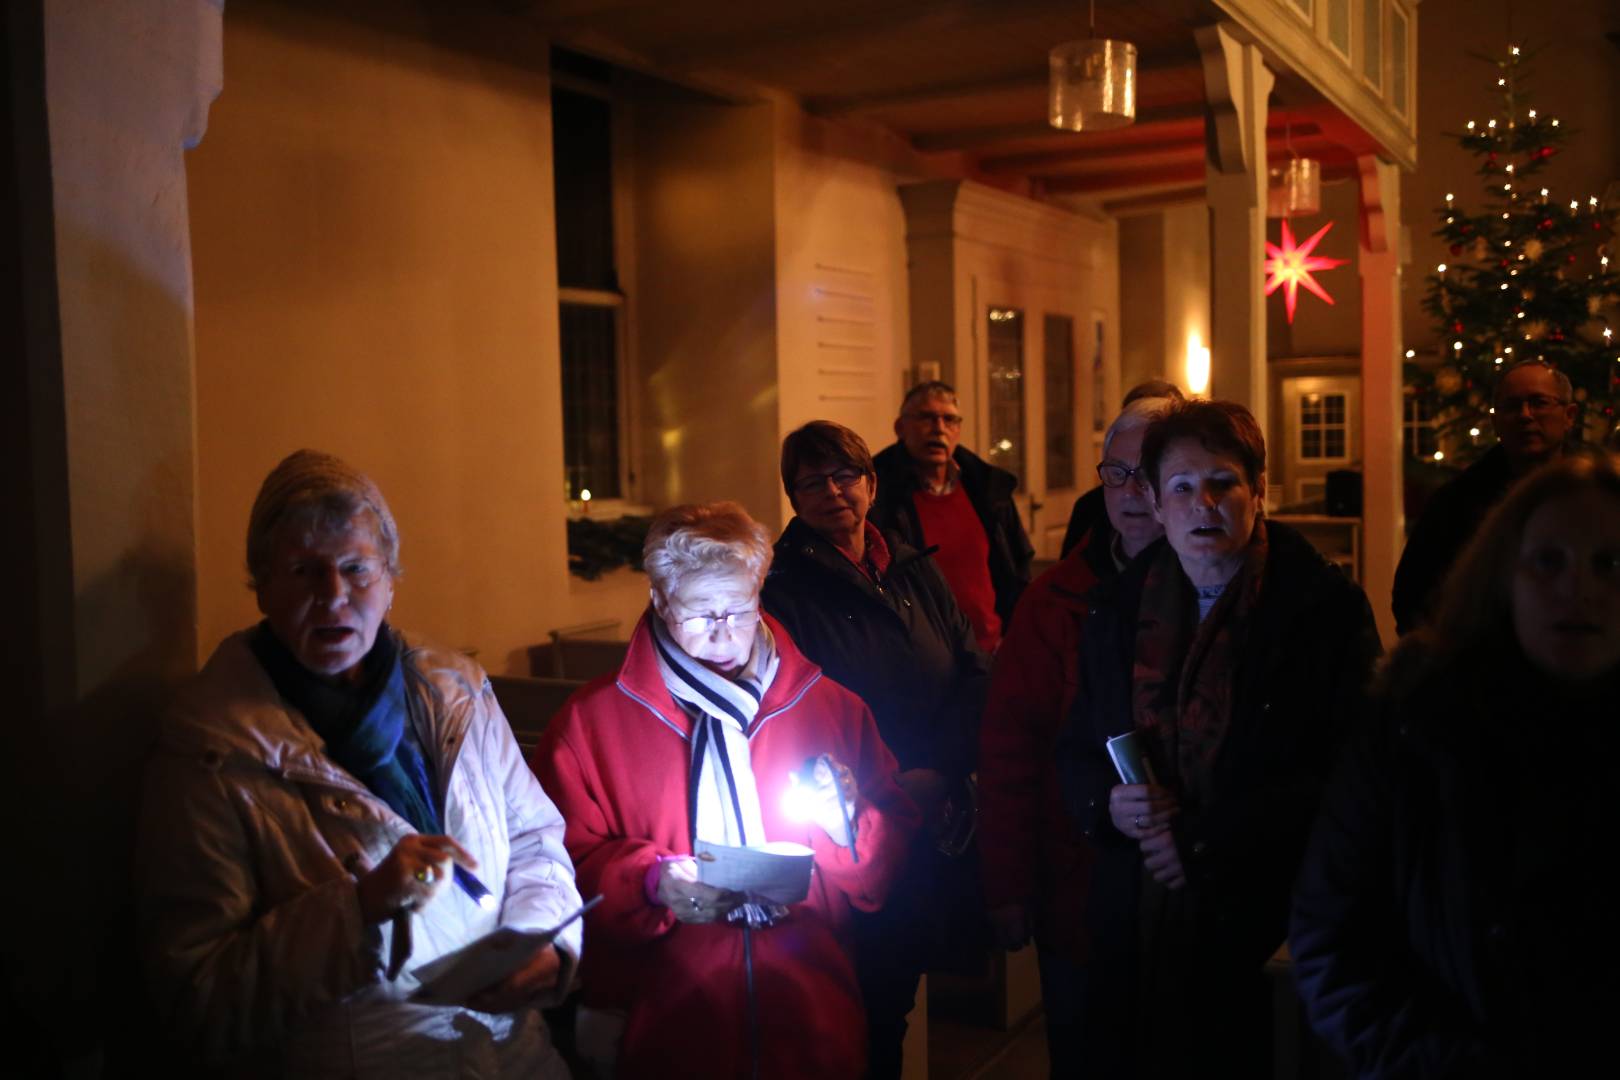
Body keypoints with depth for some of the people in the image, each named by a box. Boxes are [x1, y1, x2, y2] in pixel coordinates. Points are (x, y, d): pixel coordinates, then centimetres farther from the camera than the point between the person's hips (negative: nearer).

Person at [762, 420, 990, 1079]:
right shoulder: (784, 592, -6)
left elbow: (975, 675, 5)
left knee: (901, 986, 15)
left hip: (935, 822, 5)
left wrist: (937, 773, -9)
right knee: (869, 997, 2)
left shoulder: (917, 574, 9)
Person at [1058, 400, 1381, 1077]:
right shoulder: (1116, 608, 10)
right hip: (1134, 930, 4)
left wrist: (1209, 842, -15)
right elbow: (1076, 750, 15)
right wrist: (1108, 802, -8)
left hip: (1266, 927, -3)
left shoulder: (1327, 608, -5)